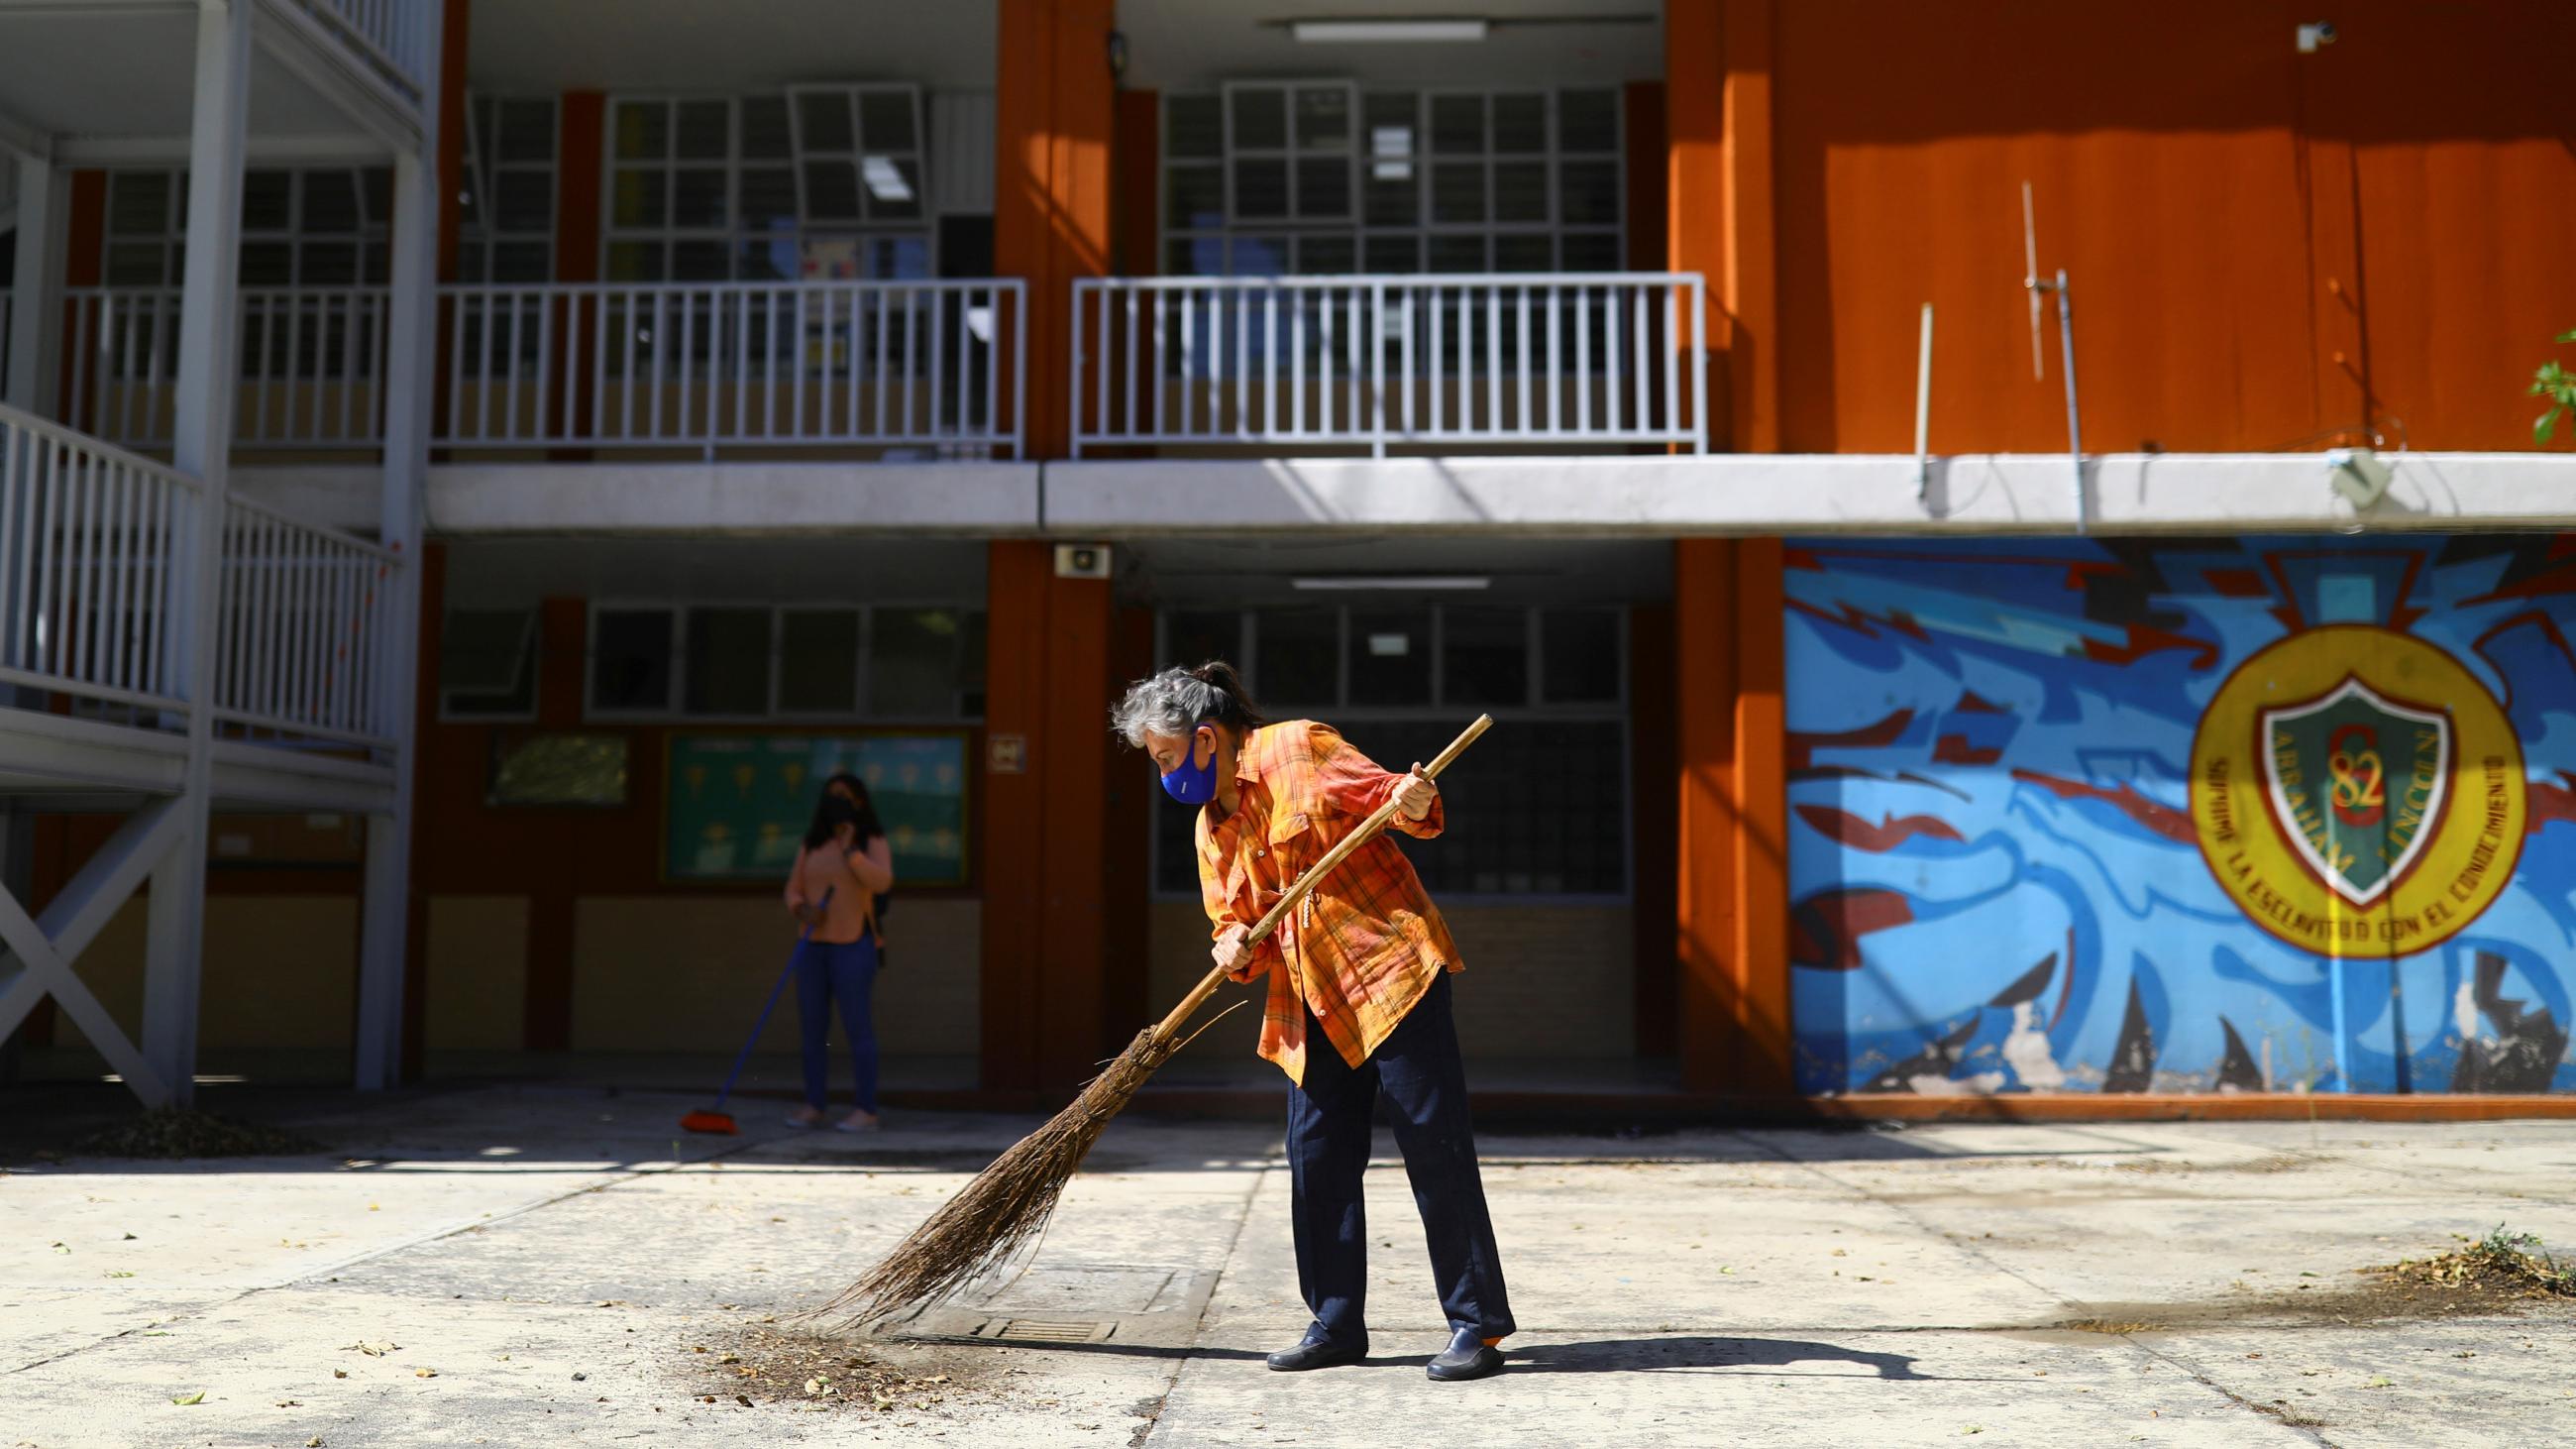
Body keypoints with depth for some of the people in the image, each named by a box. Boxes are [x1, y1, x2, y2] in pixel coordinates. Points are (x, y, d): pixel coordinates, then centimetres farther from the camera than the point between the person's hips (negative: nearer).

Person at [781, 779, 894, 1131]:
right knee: (812, 1026, 6)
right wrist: (803, 910, -11)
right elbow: (793, 890, 10)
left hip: (852, 944, -5)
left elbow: (882, 881, -19)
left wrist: (849, 850, -20)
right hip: (813, 944, 5)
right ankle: (813, 1105, 14)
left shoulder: (873, 843, -2)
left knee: (857, 1025, -6)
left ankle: (867, 1110, -2)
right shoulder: (811, 844, 12)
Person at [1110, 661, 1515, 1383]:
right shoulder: (1212, 827, 16)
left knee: (1436, 1146, -5)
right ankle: (1337, 1324, 19)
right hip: (1315, 1004, 8)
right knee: (1316, 1157, 8)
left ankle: (1477, 1325, 2)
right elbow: (1236, 920, 17)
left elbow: (1382, 793, -9)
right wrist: (1235, 949, -5)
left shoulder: (1297, 749, -5)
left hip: (1391, 970, -8)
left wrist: (1413, 801, -31)